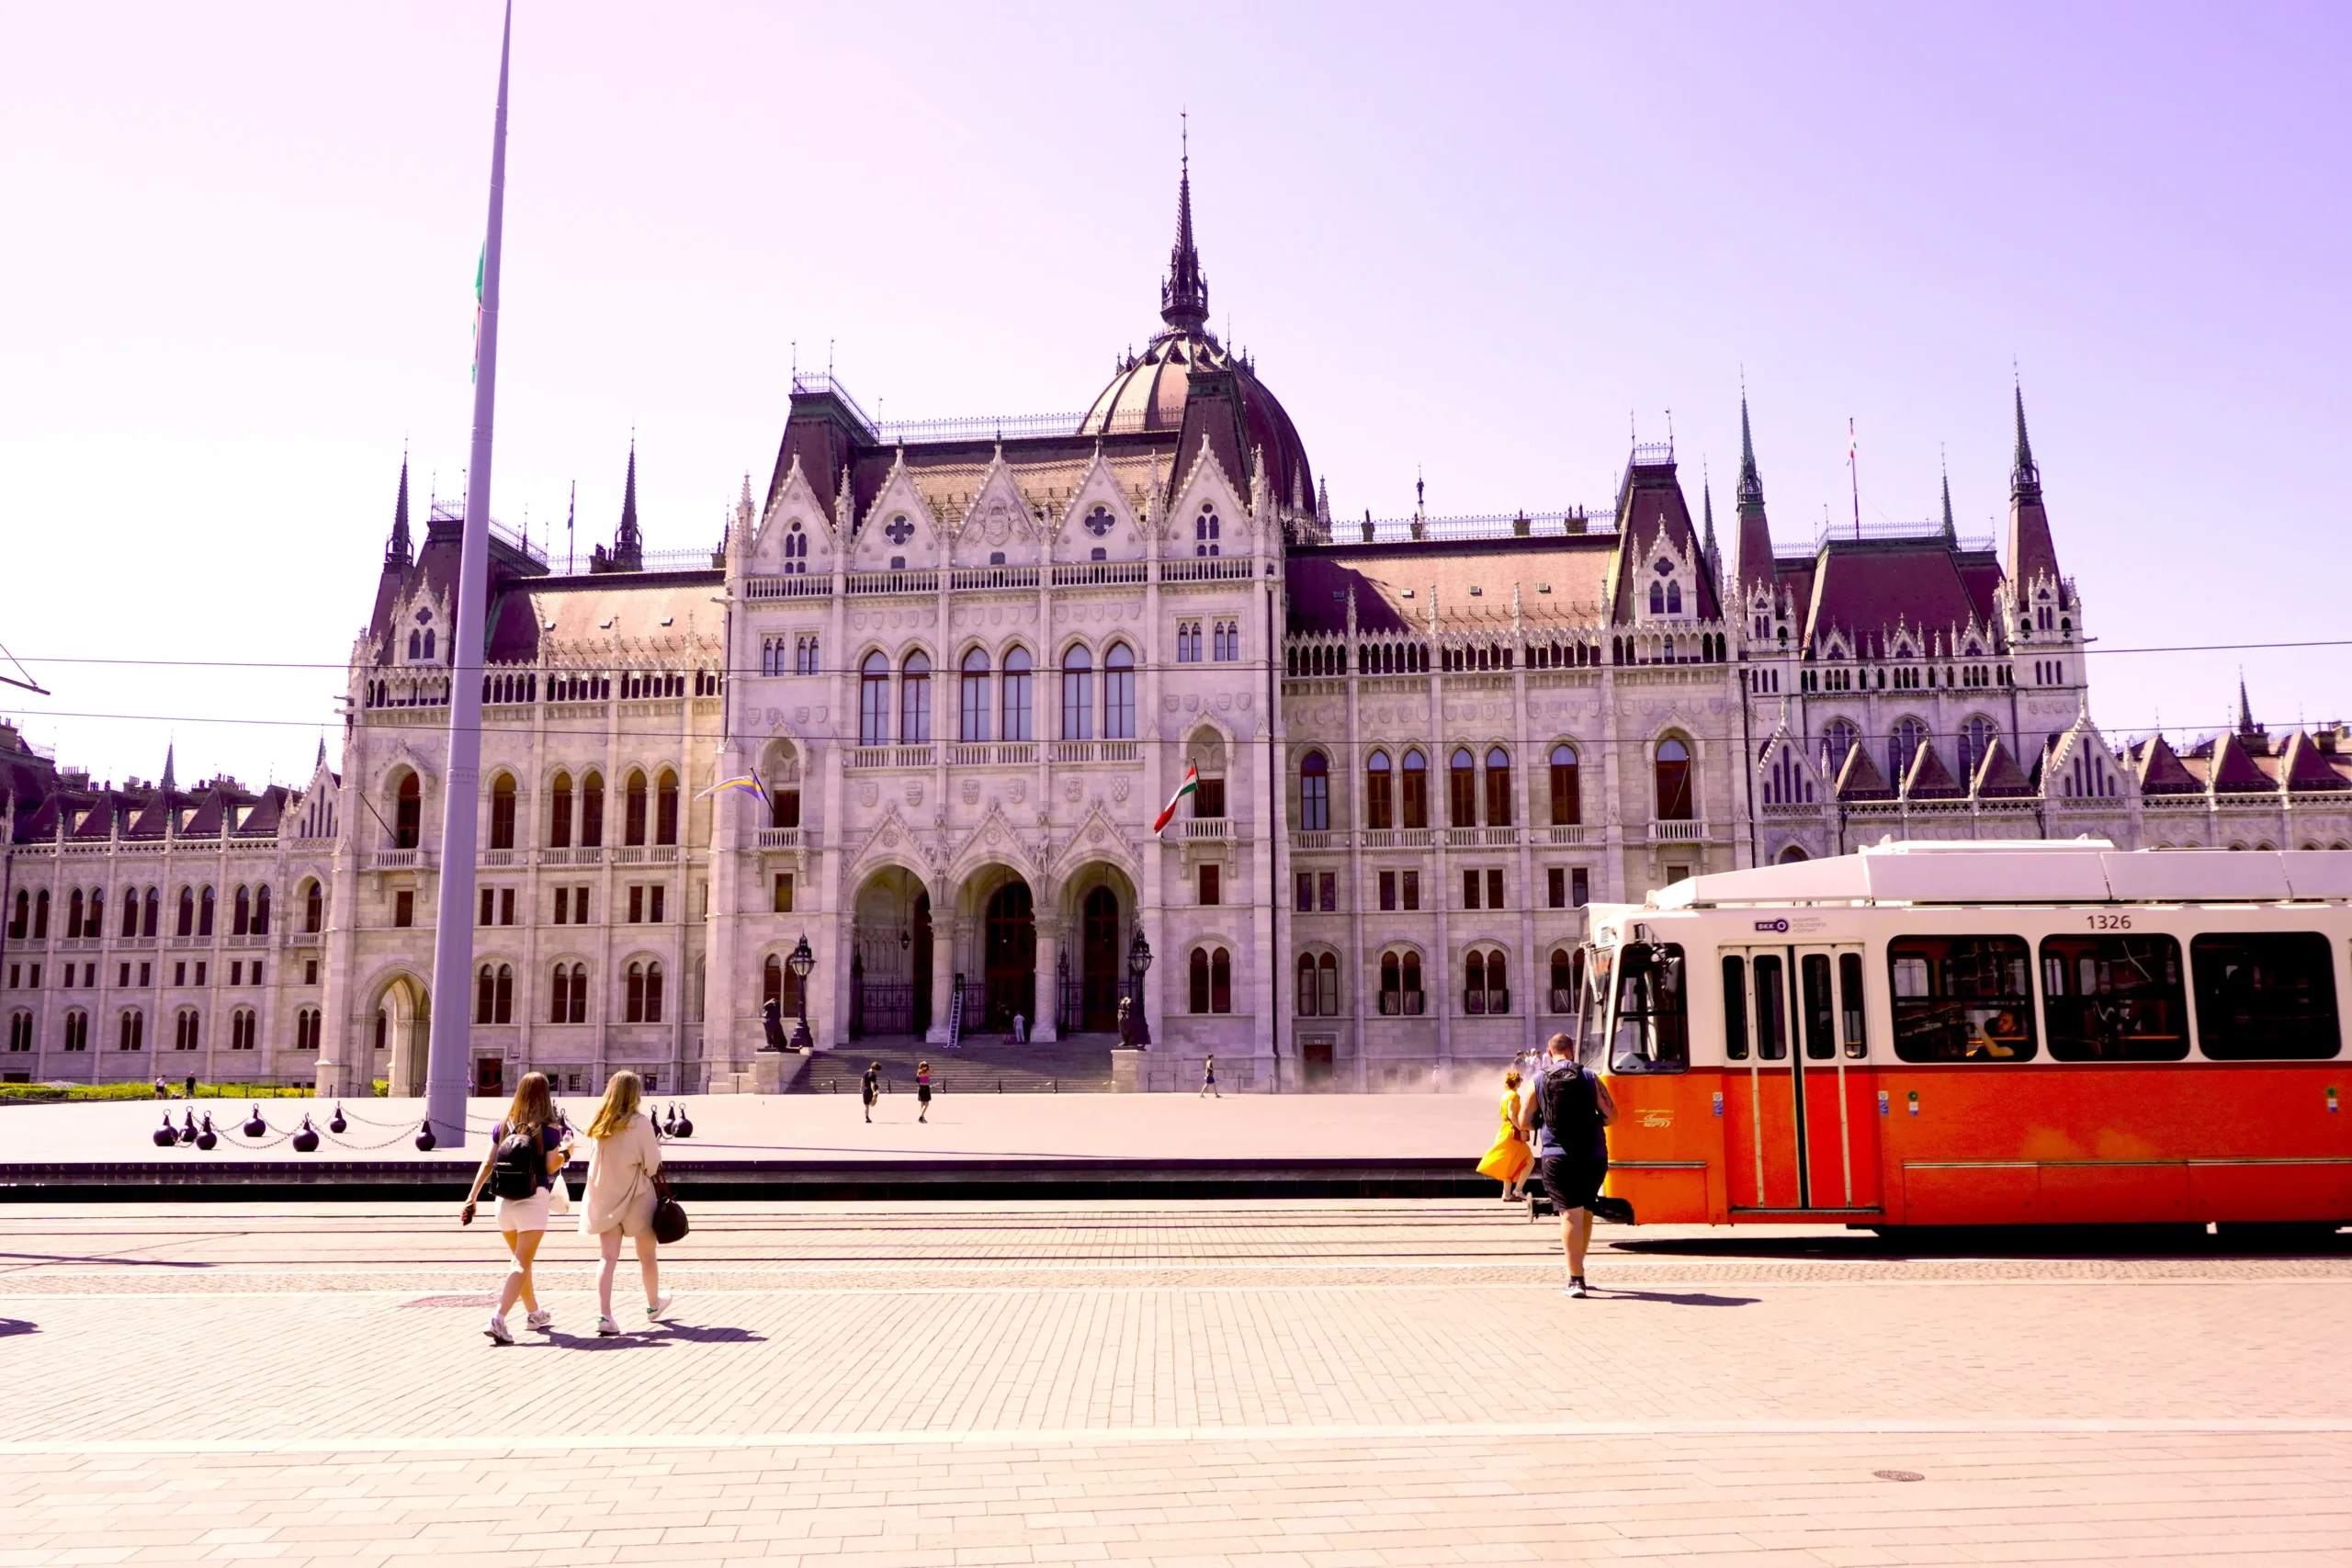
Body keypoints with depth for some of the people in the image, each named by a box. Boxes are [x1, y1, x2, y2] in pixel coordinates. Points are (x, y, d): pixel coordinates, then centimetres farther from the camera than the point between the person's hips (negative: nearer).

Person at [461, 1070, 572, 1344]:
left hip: (504, 1199, 5)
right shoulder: (549, 1130, -7)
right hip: (534, 1199, -5)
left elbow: (488, 1163, 4)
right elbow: (551, 1167, -9)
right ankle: (498, 1319, -21)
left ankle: (534, 1313, 36)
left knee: (521, 1259, 21)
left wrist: (472, 1196, 6)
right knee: (521, 1264, -5)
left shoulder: (503, 1125, 6)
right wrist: (565, 1152, 9)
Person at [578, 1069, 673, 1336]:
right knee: (647, 1255, 16)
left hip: (603, 1198, 4)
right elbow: (652, 1164, -14)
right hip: (635, 1197, -3)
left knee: (609, 1258, 3)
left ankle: (604, 1316, -11)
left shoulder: (598, 1124, -2)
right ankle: (653, 1305, 34)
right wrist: (655, 1148, 5)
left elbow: (592, 1157, 9)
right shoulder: (639, 1123, -16)